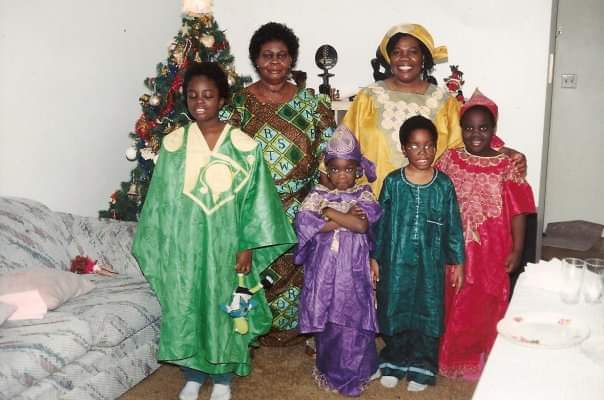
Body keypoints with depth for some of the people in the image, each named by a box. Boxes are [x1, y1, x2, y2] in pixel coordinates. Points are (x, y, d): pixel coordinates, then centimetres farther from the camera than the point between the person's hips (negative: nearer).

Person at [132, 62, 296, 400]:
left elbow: (255, 199, -5)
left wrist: (248, 246, -9)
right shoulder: (173, 144, -1)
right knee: (186, 309, 11)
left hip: (225, 244, -1)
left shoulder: (244, 145, -6)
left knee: (224, 310, 9)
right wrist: (160, 247, 2)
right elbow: (161, 199, 3)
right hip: (183, 245, 2)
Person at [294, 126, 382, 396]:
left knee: (354, 320, 4)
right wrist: (347, 218, -14)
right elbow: (304, 224, -16)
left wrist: (328, 212, -11)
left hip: (353, 269, 0)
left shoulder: (364, 195, 1)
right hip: (324, 268, 1)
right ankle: (330, 370, 27)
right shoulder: (317, 195, 1)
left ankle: (353, 374, 20)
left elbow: (363, 225, -16)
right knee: (327, 320, 8)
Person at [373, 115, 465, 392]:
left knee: (427, 314, 9)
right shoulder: (393, 182, -5)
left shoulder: (443, 184, -4)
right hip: (396, 260, 0)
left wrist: (457, 262, 1)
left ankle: (420, 367, 26)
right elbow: (380, 222, 0)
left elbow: (453, 225, 1)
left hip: (430, 263, 0)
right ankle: (393, 363, 29)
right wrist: (374, 258, 0)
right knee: (395, 311, 11)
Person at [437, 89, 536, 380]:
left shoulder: (506, 166, -6)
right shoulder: (449, 160, 0)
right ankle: (449, 357, 31)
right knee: (452, 306, 12)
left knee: (485, 308, 8)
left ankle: (481, 359, 27)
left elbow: (517, 211, -6)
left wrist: (516, 250, -9)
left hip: (490, 252, -2)